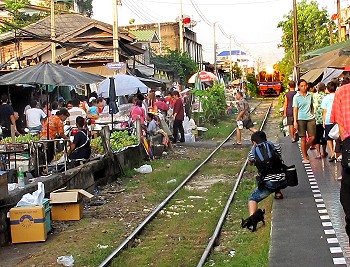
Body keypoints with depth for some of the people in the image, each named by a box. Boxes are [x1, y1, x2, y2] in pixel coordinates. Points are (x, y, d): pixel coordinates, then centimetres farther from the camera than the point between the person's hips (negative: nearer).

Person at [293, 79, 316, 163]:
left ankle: (305, 151, 24)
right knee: (303, 138, 1)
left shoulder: (310, 95, 8)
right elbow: (295, 109, -4)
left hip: (310, 118, 3)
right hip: (301, 119, -3)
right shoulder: (296, 97, -2)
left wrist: (313, 115, 15)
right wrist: (295, 121, -10)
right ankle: (304, 157, 10)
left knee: (312, 137, -2)